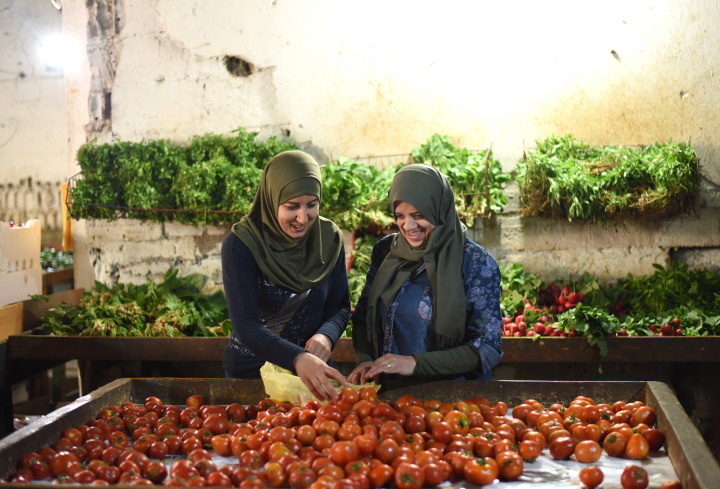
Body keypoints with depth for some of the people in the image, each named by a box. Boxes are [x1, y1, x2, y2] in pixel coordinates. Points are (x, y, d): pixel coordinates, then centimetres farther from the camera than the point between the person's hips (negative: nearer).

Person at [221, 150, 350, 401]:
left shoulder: (329, 239, -2)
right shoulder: (240, 245, -14)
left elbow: (341, 306, 6)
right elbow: (244, 326, -22)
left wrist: (326, 335, -16)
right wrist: (297, 358, -37)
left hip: (313, 371, 2)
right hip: (250, 371, -1)